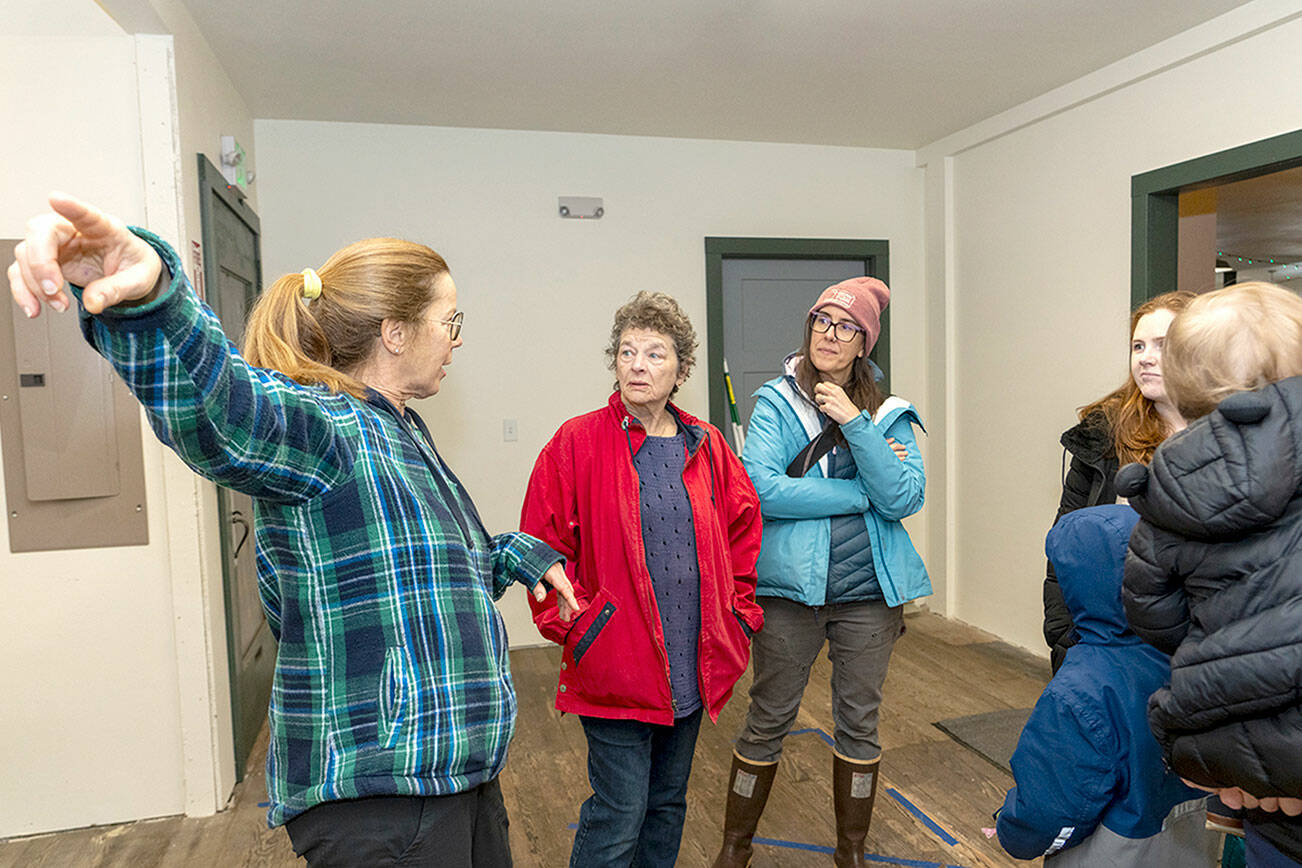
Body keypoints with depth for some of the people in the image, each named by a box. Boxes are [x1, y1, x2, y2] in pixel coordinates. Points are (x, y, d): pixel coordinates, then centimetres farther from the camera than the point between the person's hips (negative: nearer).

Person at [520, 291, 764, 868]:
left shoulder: (706, 447, 5)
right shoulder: (577, 443, -9)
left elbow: (742, 531, 14)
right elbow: (542, 545, -7)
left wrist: (739, 609, 8)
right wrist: (569, 624, -11)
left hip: (693, 666, 5)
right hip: (614, 666, -5)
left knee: (668, 802, 20)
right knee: (619, 814, 2)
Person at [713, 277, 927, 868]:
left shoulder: (887, 414, 3)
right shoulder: (775, 402, -4)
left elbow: (904, 499, -11)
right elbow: (763, 488, -19)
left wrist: (855, 424, -18)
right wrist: (863, 493, -13)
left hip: (869, 591, 3)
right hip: (789, 587, -2)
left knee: (859, 721, 15)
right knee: (768, 721, 10)